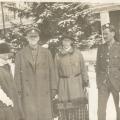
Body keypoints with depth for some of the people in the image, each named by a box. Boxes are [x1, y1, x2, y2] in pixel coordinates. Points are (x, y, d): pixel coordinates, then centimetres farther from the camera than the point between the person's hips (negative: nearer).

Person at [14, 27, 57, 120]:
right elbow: (17, 74, 3)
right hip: (27, 94, -1)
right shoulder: (20, 54, 2)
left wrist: (53, 90, 2)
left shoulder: (46, 53, 5)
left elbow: (52, 71, 5)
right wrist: (18, 93, -1)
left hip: (44, 92, 1)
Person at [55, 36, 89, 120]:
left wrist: (86, 82, 1)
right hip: (64, 85, 0)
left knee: (80, 106, -1)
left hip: (77, 84, 0)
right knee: (65, 109, 1)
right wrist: (56, 88, 5)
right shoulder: (58, 56, 3)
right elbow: (56, 73, 6)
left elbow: (83, 68, 6)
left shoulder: (78, 53, 3)